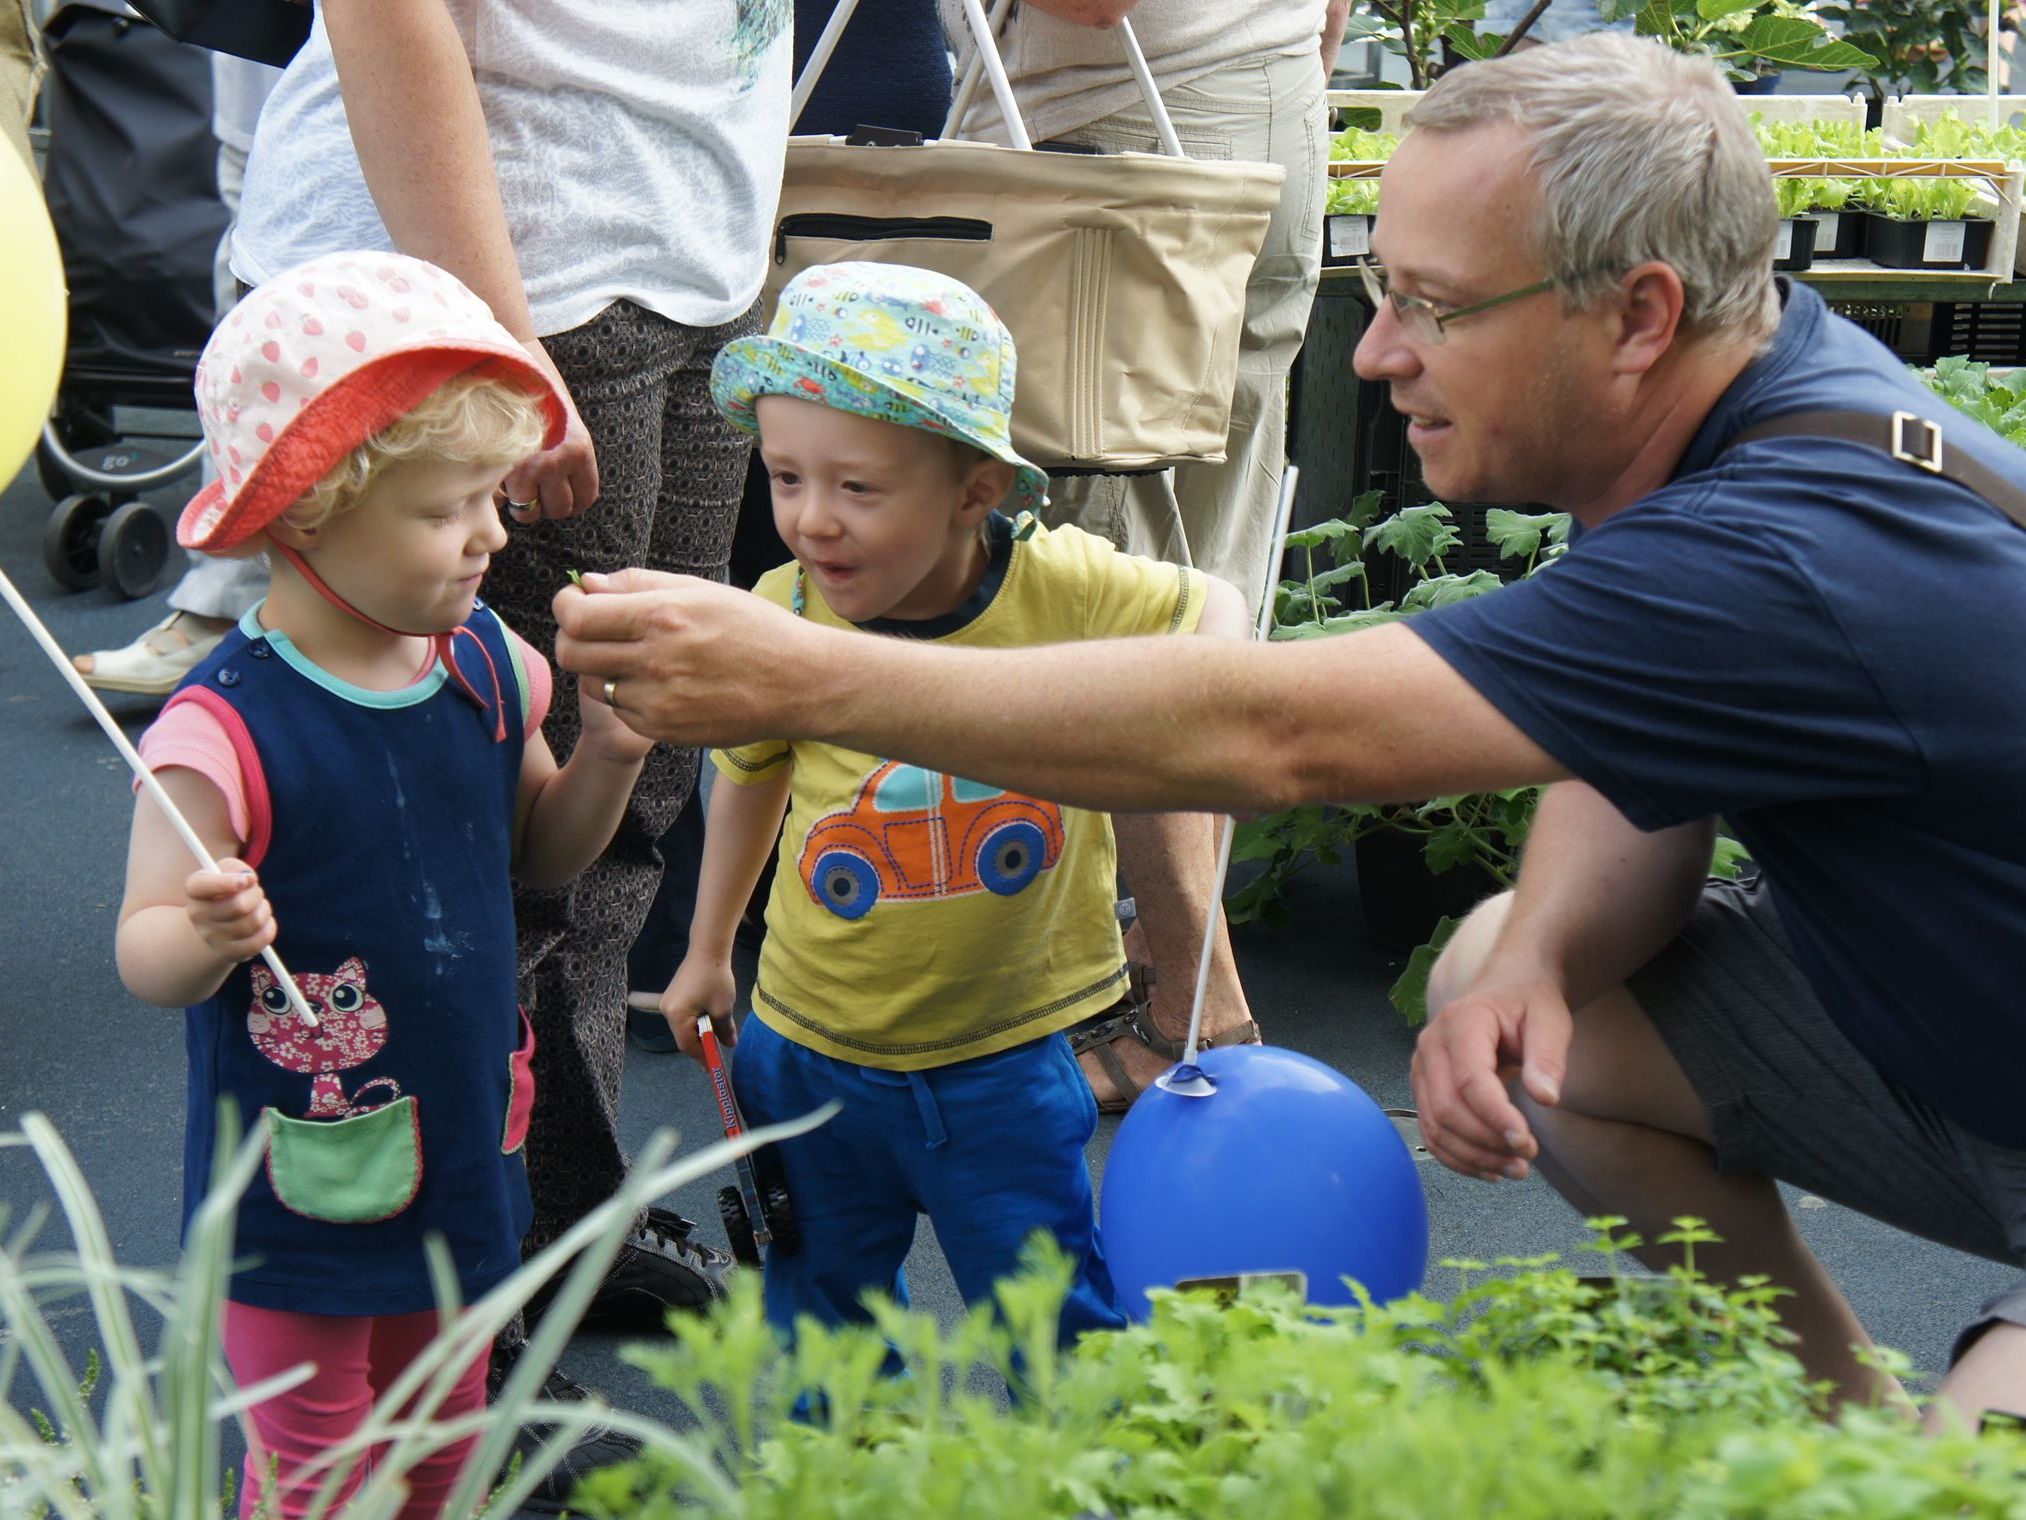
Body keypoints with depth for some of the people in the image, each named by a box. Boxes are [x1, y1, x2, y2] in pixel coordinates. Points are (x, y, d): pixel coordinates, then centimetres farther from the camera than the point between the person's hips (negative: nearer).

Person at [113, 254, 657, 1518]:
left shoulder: (486, 664, -2)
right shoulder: (227, 733, -24)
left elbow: (541, 852, 11)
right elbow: (145, 950, -19)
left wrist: (609, 759, -7)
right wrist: (208, 938, -41)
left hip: (462, 1141, 6)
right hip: (306, 1179, -6)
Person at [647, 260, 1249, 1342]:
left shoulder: (1063, 586, -18)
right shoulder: (778, 615, -14)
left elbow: (1209, 605, 4)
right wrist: (707, 951, 17)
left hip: (1003, 1057, -1)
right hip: (811, 1054, 2)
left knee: (1057, 1332, 8)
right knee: (820, 1316, 17)